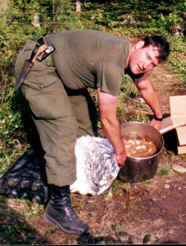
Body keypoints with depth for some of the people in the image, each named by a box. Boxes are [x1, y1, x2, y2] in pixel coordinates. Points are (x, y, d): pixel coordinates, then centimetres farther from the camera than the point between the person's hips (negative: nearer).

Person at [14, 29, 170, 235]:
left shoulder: (133, 58, 1)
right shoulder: (113, 64, -28)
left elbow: (146, 88, 22)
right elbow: (108, 118, -20)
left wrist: (158, 117, 36)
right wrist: (120, 152, -5)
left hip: (58, 64, 10)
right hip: (35, 66, -10)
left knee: (85, 111, 13)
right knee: (62, 127, -16)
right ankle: (59, 204, -10)